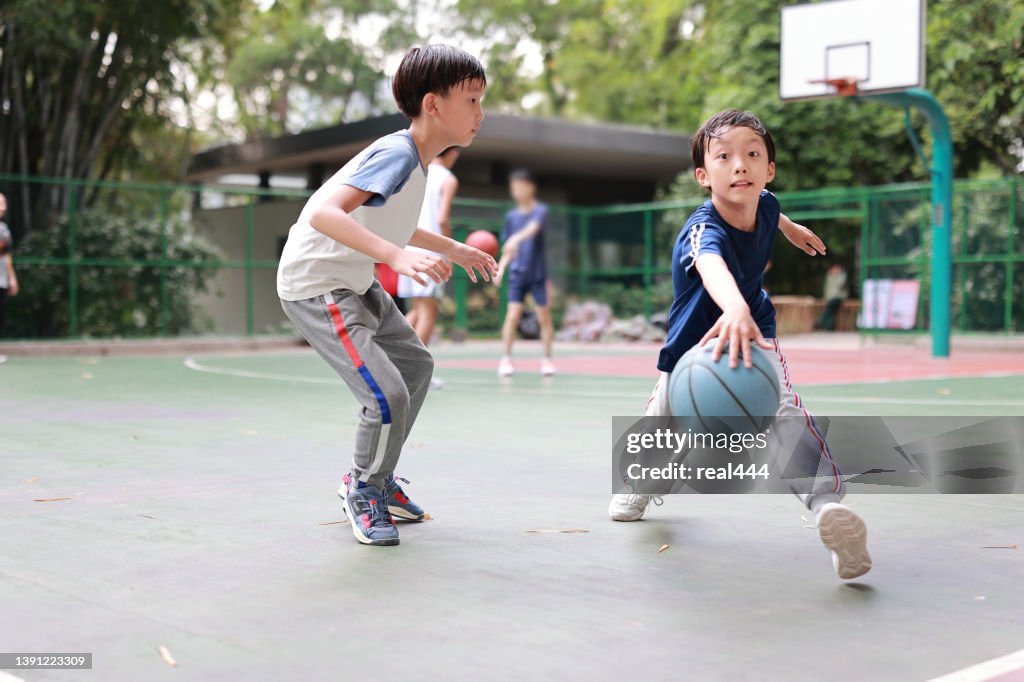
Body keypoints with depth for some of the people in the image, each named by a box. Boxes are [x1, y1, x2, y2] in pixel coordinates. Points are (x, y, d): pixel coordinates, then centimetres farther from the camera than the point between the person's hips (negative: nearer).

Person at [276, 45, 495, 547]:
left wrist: (453, 249, 29)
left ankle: (377, 480, 33)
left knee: (415, 365, 21)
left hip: (355, 284, 11)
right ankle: (363, 492, 10)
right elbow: (324, 213, -38)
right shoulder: (397, 155, -24)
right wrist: (398, 256, -47)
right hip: (315, 288, -11)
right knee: (387, 395, -18)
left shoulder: (415, 159, 5)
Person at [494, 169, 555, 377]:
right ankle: (506, 358, -3)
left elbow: (533, 228, -28)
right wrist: (501, 267, -3)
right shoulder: (511, 216, 7)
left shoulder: (540, 210, -6)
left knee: (544, 317, 3)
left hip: (538, 274, -2)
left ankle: (547, 358, 15)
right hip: (517, 273, 2)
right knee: (512, 314, -10)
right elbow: (509, 248, 12)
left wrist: (516, 238, -47)